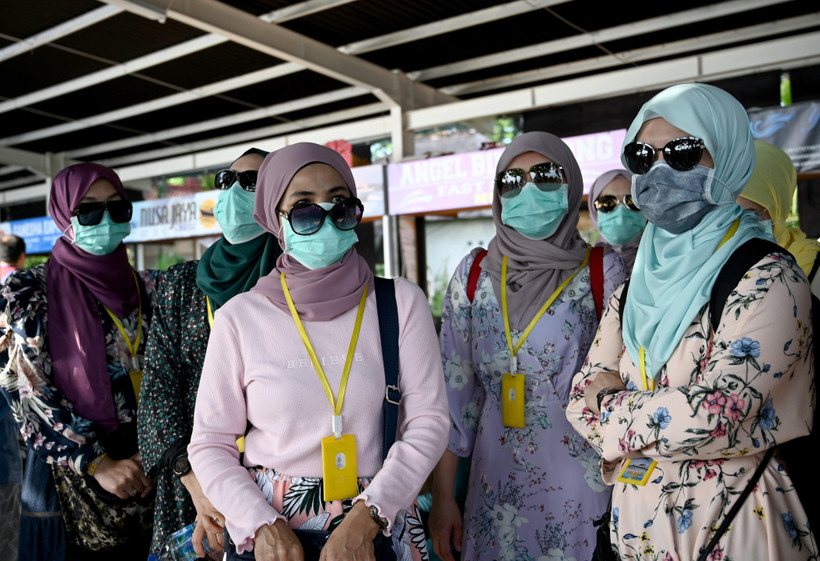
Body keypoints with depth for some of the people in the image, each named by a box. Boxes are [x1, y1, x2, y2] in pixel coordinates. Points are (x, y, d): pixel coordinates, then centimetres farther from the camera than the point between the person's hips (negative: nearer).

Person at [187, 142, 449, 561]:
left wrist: (364, 520, -17)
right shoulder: (239, 317, -5)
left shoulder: (402, 302, -5)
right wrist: (263, 525, -15)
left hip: (377, 527, 1)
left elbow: (428, 420, -8)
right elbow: (210, 442, -2)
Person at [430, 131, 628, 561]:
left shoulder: (602, 270, -3)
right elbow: (454, 386, 2)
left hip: (582, 474, -1)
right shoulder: (475, 272, 1)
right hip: (496, 480, 2)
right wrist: (442, 495, 0)